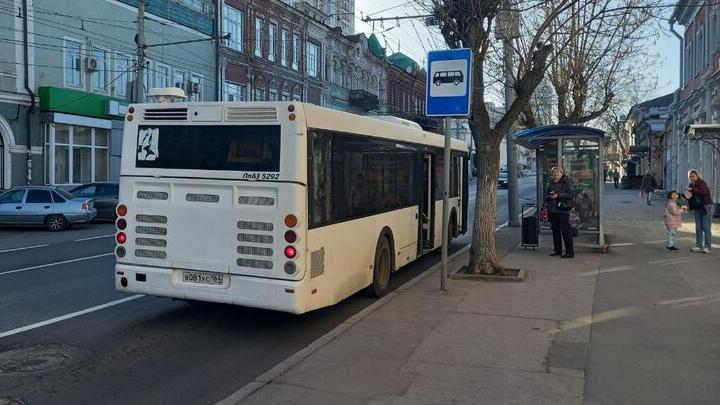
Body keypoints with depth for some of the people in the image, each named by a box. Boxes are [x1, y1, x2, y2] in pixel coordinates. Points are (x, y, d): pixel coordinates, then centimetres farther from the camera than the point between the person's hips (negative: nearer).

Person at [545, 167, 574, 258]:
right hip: (552, 210, 7)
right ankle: (557, 250, 22)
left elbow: (572, 194, -12)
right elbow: (546, 195, 18)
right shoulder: (551, 184, 16)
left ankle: (570, 252, -3)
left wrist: (558, 195, -18)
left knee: (565, 231, -7)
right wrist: (550, 196, -5)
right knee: (555, 230, 12)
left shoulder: (566, 182, -3)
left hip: (563, 210, -6)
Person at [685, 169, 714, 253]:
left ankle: (707, 247, -5)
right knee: (698, 227, 7)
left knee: (706, 227, -7)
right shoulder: (691, 185, 9)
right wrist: (687, 195, -10)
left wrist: (692, 189, -32)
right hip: (697, 207, 7)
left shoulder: (702, 182, -11)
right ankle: (698, 246, 11)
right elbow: (690, 196, 12)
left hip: (706, 206, -7)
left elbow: (704, 191, -29)